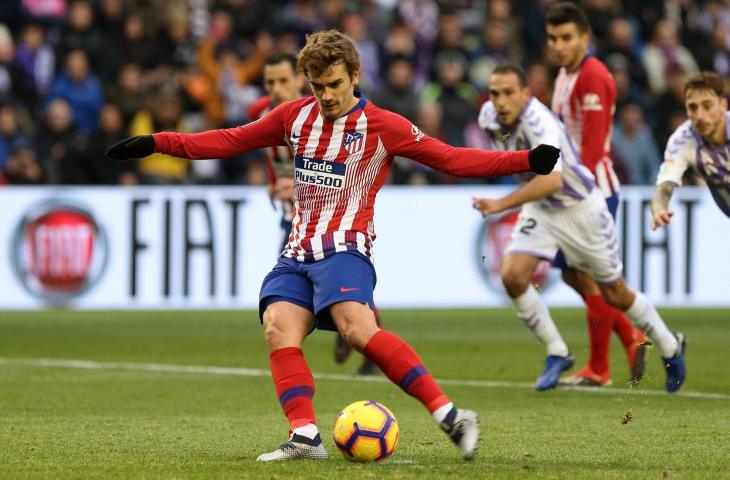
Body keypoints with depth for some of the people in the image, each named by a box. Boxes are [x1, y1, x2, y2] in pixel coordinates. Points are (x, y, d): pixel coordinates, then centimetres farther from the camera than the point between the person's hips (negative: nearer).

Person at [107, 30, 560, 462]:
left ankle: (451, 416, -33)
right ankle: (305, 436, -26)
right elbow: (231, 141, 17)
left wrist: (526, 161, -14)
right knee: (279, 329, -19)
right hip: (297, 253, 6)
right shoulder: (295, 116, 11)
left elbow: (452, 159, -4)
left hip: (344, 249, -6)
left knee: (358, 329, -29)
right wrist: (158, 143, 12)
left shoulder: (382, 126, -3)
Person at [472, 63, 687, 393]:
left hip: (581, 208, -6)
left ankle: (670, 347, 32)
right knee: (512, 276, -16)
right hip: (540, 210, 6)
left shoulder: (538, 123, -35)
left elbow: (552, 180, -51)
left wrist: (502, 204, -55)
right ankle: (557, 354, 1)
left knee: (615, 295, 7)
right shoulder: (489, 117, -12)